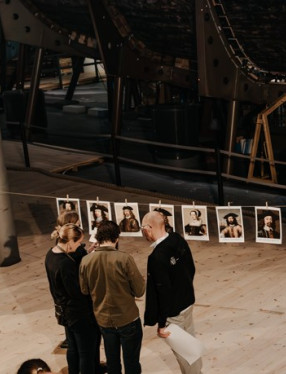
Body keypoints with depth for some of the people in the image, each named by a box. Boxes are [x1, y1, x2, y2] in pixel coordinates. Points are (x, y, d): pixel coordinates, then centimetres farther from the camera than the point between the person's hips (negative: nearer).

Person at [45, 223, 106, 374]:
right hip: (80, 313, -9)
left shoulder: (51, 254, -3)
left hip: (66, 311, 9)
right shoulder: (65, 263, -32)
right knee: (87, 351, 9)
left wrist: (86, 254, -12)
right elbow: (78, 291, -26)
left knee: (73, 347, 27)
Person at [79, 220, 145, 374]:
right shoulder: (124, 258, -21)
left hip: (103, 320, 4)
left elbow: (84, 290, 2)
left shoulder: (86, 261, -11)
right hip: (128, 319, -4)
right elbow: (139, 291, -15)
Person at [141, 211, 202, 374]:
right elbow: (192, 269, 5)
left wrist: (161, 323, -18)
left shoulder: (157, 256, -31)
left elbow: (163, 292, -27)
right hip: (188, 300, 8)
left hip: (173, 310, -8)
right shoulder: (179, 239, -7)